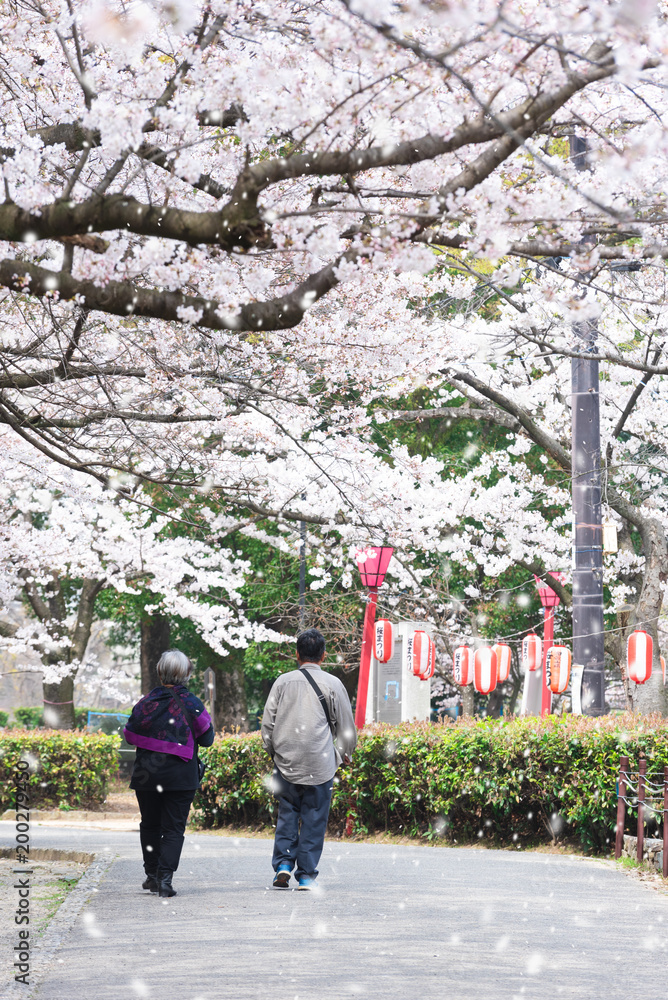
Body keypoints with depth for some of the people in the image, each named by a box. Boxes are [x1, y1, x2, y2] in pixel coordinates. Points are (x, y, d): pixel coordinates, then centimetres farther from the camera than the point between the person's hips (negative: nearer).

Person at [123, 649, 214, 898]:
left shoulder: (146, 702, -4)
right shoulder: (192, 704, -8)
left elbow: (130, 735, 4)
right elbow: (207, 738, -1)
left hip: (147, 775, 2)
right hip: (181, 776, -2)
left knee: (149, 824, 17)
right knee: (173, 828, 3)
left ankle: (152, 875, 21)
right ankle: (165, 877, -8)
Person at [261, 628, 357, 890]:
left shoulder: (283, 682, 3)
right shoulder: (332, 684, -2)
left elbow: (267, 723, 6)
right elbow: (346, 727, 4)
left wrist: (274, 752, 21)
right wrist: (344, 754, 21)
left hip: (286, 761, 2)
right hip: (320, 765, -2)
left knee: (287, 814, 12)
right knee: (313, 819, 4)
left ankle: (283, 864, -1)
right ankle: (306, 876, 5)